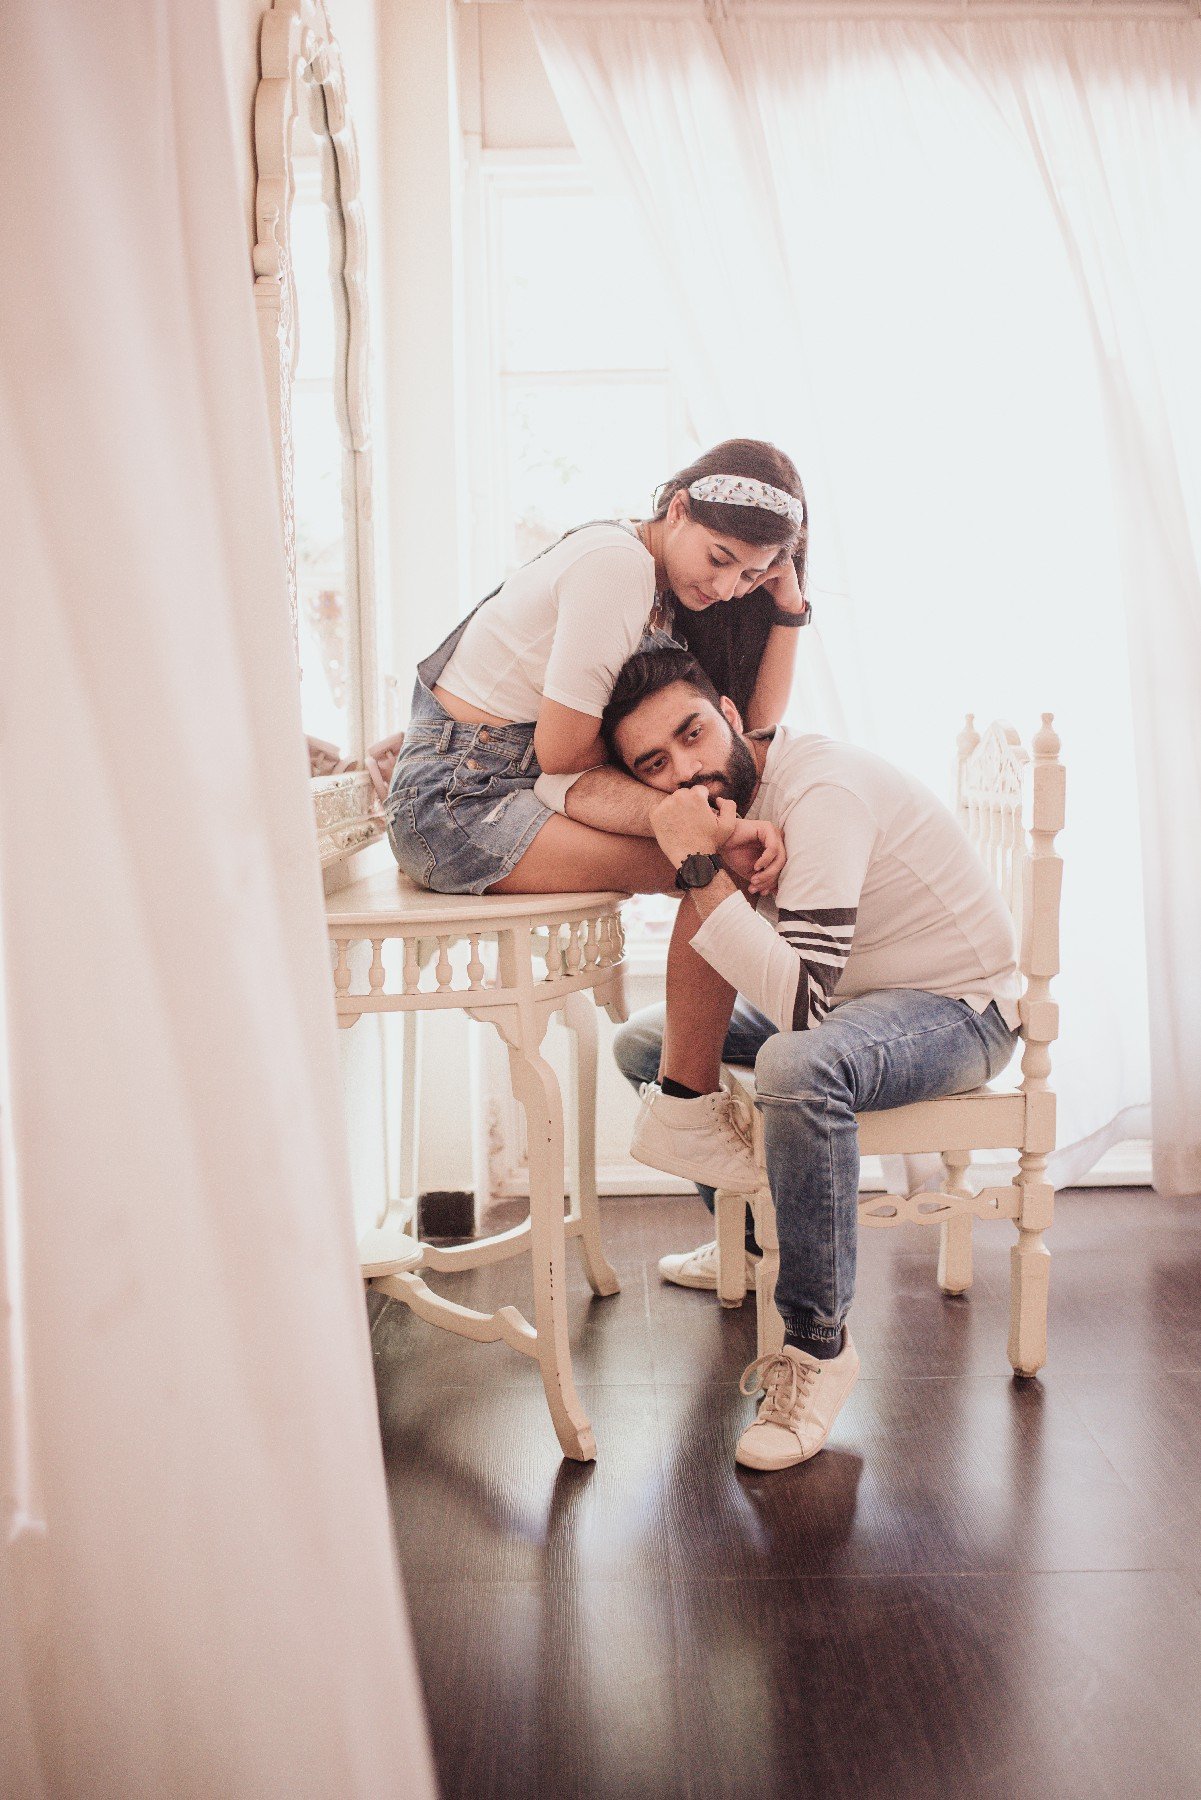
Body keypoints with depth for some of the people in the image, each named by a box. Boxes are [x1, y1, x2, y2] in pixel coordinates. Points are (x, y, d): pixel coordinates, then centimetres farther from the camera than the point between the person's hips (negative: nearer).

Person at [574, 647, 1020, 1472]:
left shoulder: (824, 791, -30)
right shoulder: (733, 795, -3)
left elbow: (802, 1003, -37)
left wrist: (704, 870, -37)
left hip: (961, 1006, -9)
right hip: (845, 994, 9)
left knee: (799, 1067, -39)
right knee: (644, 1043, 7)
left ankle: (819, 1345, -19)